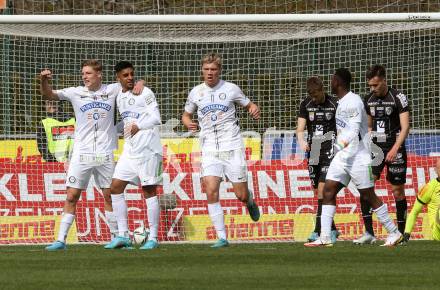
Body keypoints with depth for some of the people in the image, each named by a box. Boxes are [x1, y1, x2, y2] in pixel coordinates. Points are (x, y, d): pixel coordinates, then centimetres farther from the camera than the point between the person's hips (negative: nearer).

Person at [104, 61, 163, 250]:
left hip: (147, 148, -8)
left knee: (149, 191, -5)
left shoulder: (144, 93, -6)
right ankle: (123, 236, 5)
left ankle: (153, 238, -2)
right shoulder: (120, 97, 16)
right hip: (129, 149, 8)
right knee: (116, 187, 2)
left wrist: (139, 126, -32)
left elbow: (156, 119, -16)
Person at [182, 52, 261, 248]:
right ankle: (222, 237, -9)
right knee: (211, 192, -15)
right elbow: (186, 115, 21)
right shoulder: (196, 93, 7)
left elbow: (249, 105, 14)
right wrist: (188, 124, -2)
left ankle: (250, 202, 38)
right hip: (209, 149, 1)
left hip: (232, 147, -1)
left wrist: (254, 110, -10)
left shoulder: (230, 89, 2)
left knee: (241, 195, -1)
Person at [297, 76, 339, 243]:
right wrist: (302, 142, -20)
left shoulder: (334, 105, -3)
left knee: (323, 190, -14)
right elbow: (300, 129, 1)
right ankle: (332, 229, 19)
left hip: (329, 151, -5)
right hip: (313, 152, 5)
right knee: (318, 192, 7)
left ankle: (319, 232, -17)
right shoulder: (305, 105, 7)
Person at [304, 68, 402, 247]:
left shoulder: (353, 102, -16)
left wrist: (344, 141, -42)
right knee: (328, 191, -1)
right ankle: (324, 238, -3)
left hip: (357, 156, -9)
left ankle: (394, 234, 9)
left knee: (368, 196, -2)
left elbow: (354, 128, -28)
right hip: (342, 156, 9)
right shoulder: (342, 102, 14)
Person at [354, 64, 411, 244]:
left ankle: (401, 233, 13)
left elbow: (405, 127, -14)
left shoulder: (398, 98, -9)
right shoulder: (369, 100, 9)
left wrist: (395, 149, -25)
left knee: (397, 190, 1)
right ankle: (369, 233, -11)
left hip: (394, 150, -5)